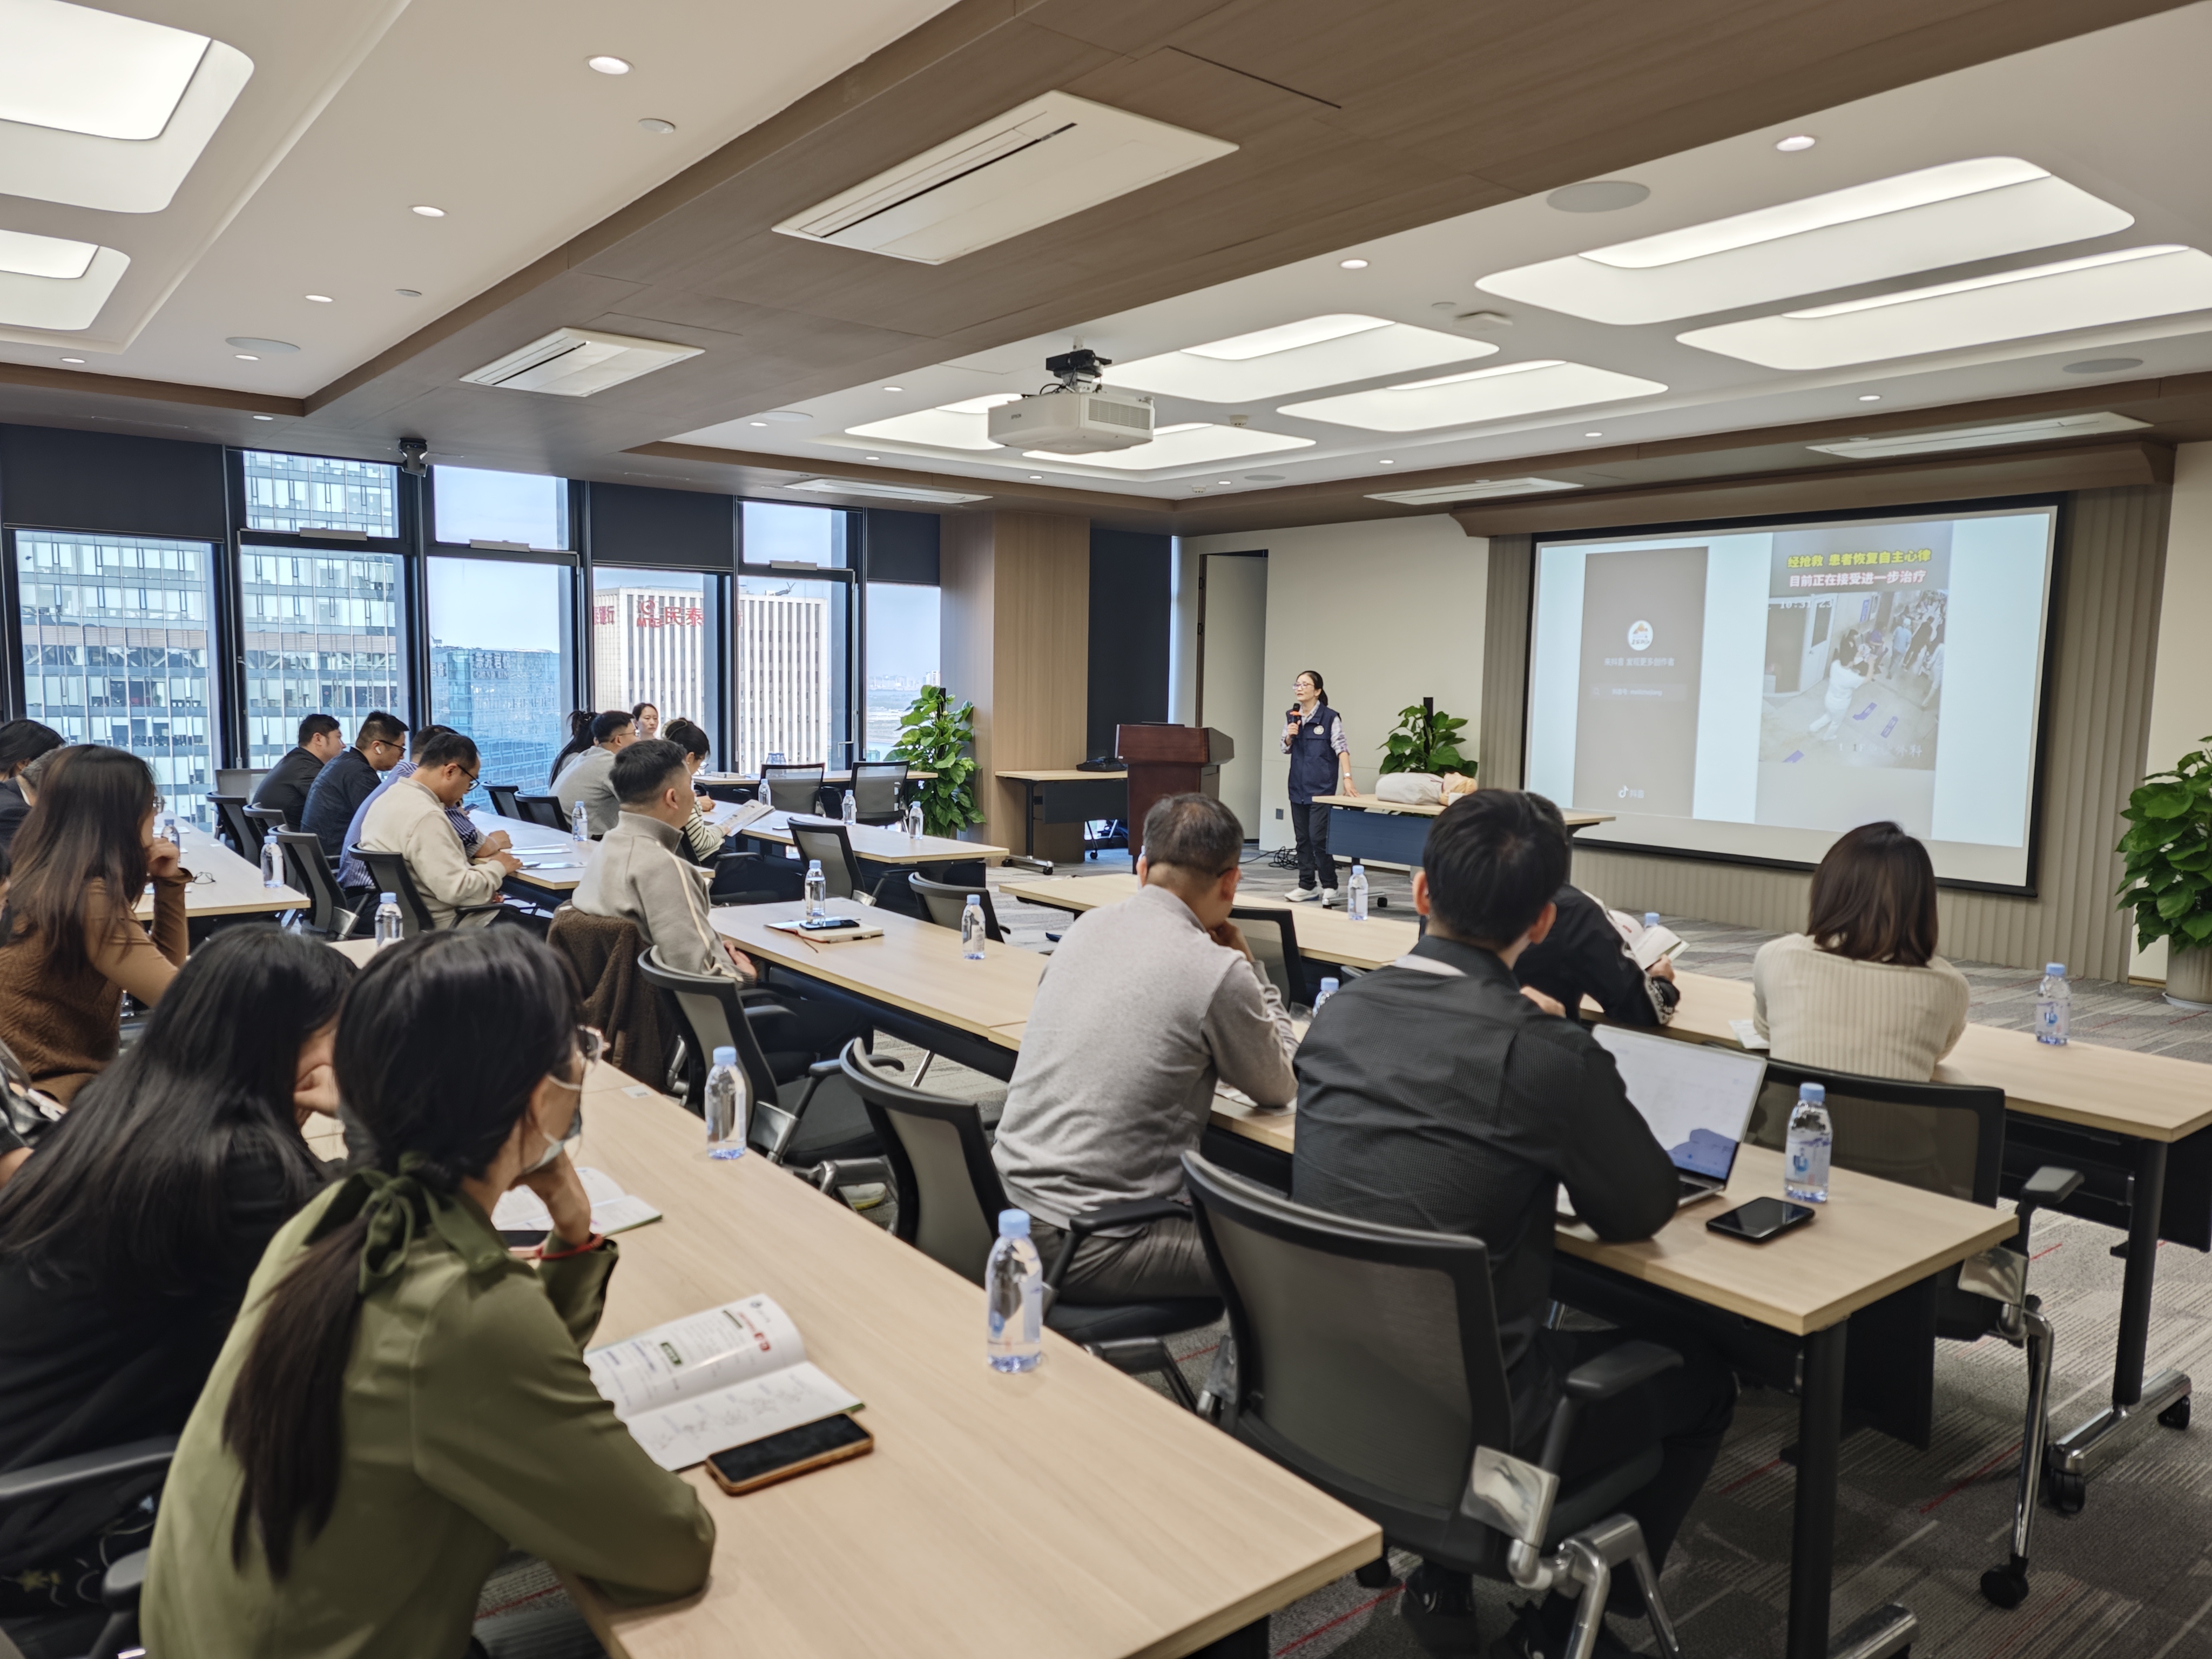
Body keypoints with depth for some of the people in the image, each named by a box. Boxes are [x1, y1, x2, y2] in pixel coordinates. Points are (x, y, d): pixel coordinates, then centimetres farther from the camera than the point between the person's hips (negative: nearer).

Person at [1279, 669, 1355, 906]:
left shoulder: (1330, 717, -9)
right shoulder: (1291, 717, 7)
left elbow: (1341, 748, -14)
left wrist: (1347, 778, -25)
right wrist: (1290, 736, -7)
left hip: (1322, 786, -6)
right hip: (1298, 785, 6)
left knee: (1318, 837, -8)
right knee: (1302, 837, 10)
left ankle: (1329, 886, 5)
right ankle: (1307, 886, 18)